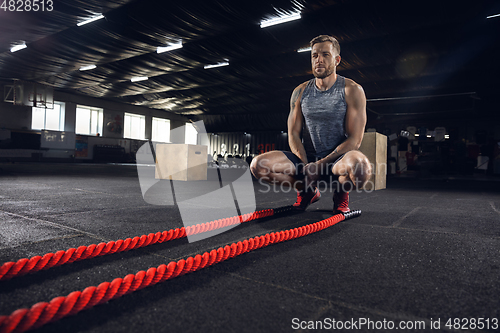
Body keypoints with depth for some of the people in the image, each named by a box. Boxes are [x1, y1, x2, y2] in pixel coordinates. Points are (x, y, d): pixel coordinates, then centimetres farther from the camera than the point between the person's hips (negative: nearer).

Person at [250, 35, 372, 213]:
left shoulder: (352, 90, -4)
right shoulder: (300, 92, 8)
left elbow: (354, 139, -10)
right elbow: (293, 134, 4)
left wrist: (321, 164, -18)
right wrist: (306, 166, -13)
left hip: (338, 160, -3)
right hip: (306, 159, 4)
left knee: (360, 165, -40)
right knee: (258, 165, -17)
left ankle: (341, 193, 0)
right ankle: (307, 191, 9)